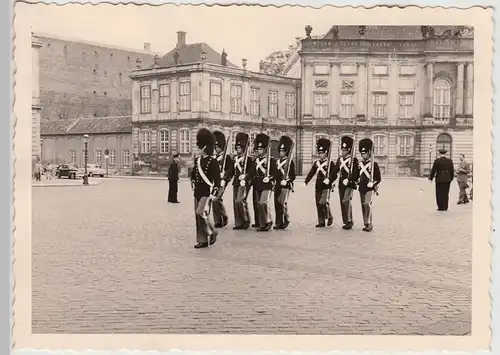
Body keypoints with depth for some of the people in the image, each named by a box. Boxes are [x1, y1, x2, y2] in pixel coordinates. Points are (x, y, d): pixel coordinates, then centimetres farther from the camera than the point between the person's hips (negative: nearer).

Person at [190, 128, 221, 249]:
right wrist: (193, 185, 16)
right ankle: (202, 240, 15)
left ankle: (211, 233, 3)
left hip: (207, 193, -7)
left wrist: (213, 194, -16)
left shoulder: (213, 161, -9)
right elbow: (193, 174, 25)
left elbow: (217, 179, -12)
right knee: (198, 216, 7)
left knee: (201, 213, -18)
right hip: (197, 193, 7)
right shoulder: (197, 160, 10)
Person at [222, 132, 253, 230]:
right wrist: (224, 180, 2)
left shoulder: (248, 159, -4)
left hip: (244, 183, -7)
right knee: (235, 203, 6)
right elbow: (229, 171, 13)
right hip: (236, 183, 7)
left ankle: (246, 220, -1)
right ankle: (239, 223, 13)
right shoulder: (234, 159, 14)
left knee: (239, 201, -18)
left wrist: (245, 176, -25)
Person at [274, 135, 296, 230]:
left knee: (282, 203, -15)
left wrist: (286, 181, -19)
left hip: (286, 186, -6)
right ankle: (279, 223, 10)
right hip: (277, 185, 7)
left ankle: (286, 220, 3)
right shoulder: (278, 161, 16)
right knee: (277, 204, 4)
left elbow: (293, 176, -6)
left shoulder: (290, 162, -3)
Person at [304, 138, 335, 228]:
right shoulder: (316, 163, 14)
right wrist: (306, 182, 2)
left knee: (323, 202, -17)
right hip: (318, 186, 6)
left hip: (326, 186, -6)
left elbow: (333, 174, -11)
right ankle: (321, 222, 12)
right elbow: (311, 173, 12)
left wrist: (329, 180, -29)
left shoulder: (330, 163, -1)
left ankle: (329, 217, 7)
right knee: (318, 204, 5)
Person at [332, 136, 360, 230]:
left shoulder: (354, 159, -3)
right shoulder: (339, 160, 14)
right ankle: (346, 222, 14)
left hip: (350, 184, -6)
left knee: (346, 201, -18)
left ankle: (349, 221, -11)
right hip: (341, 184, 6)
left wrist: (349, 179, -21)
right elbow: (335, 171, 13)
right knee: (342, 203, 6)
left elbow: (356, 173, -9)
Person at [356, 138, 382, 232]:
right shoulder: (359, 163, 10)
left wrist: (373, 184, -14)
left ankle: (369, 223, -14)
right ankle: (367, 224, 16)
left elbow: (379, 178, -3)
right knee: (363, 206, 8)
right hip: (361, 188, 6)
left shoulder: (373, 164, -4)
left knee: (367, 204, -18)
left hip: (369, 188, -6)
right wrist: (357, 181, 7)